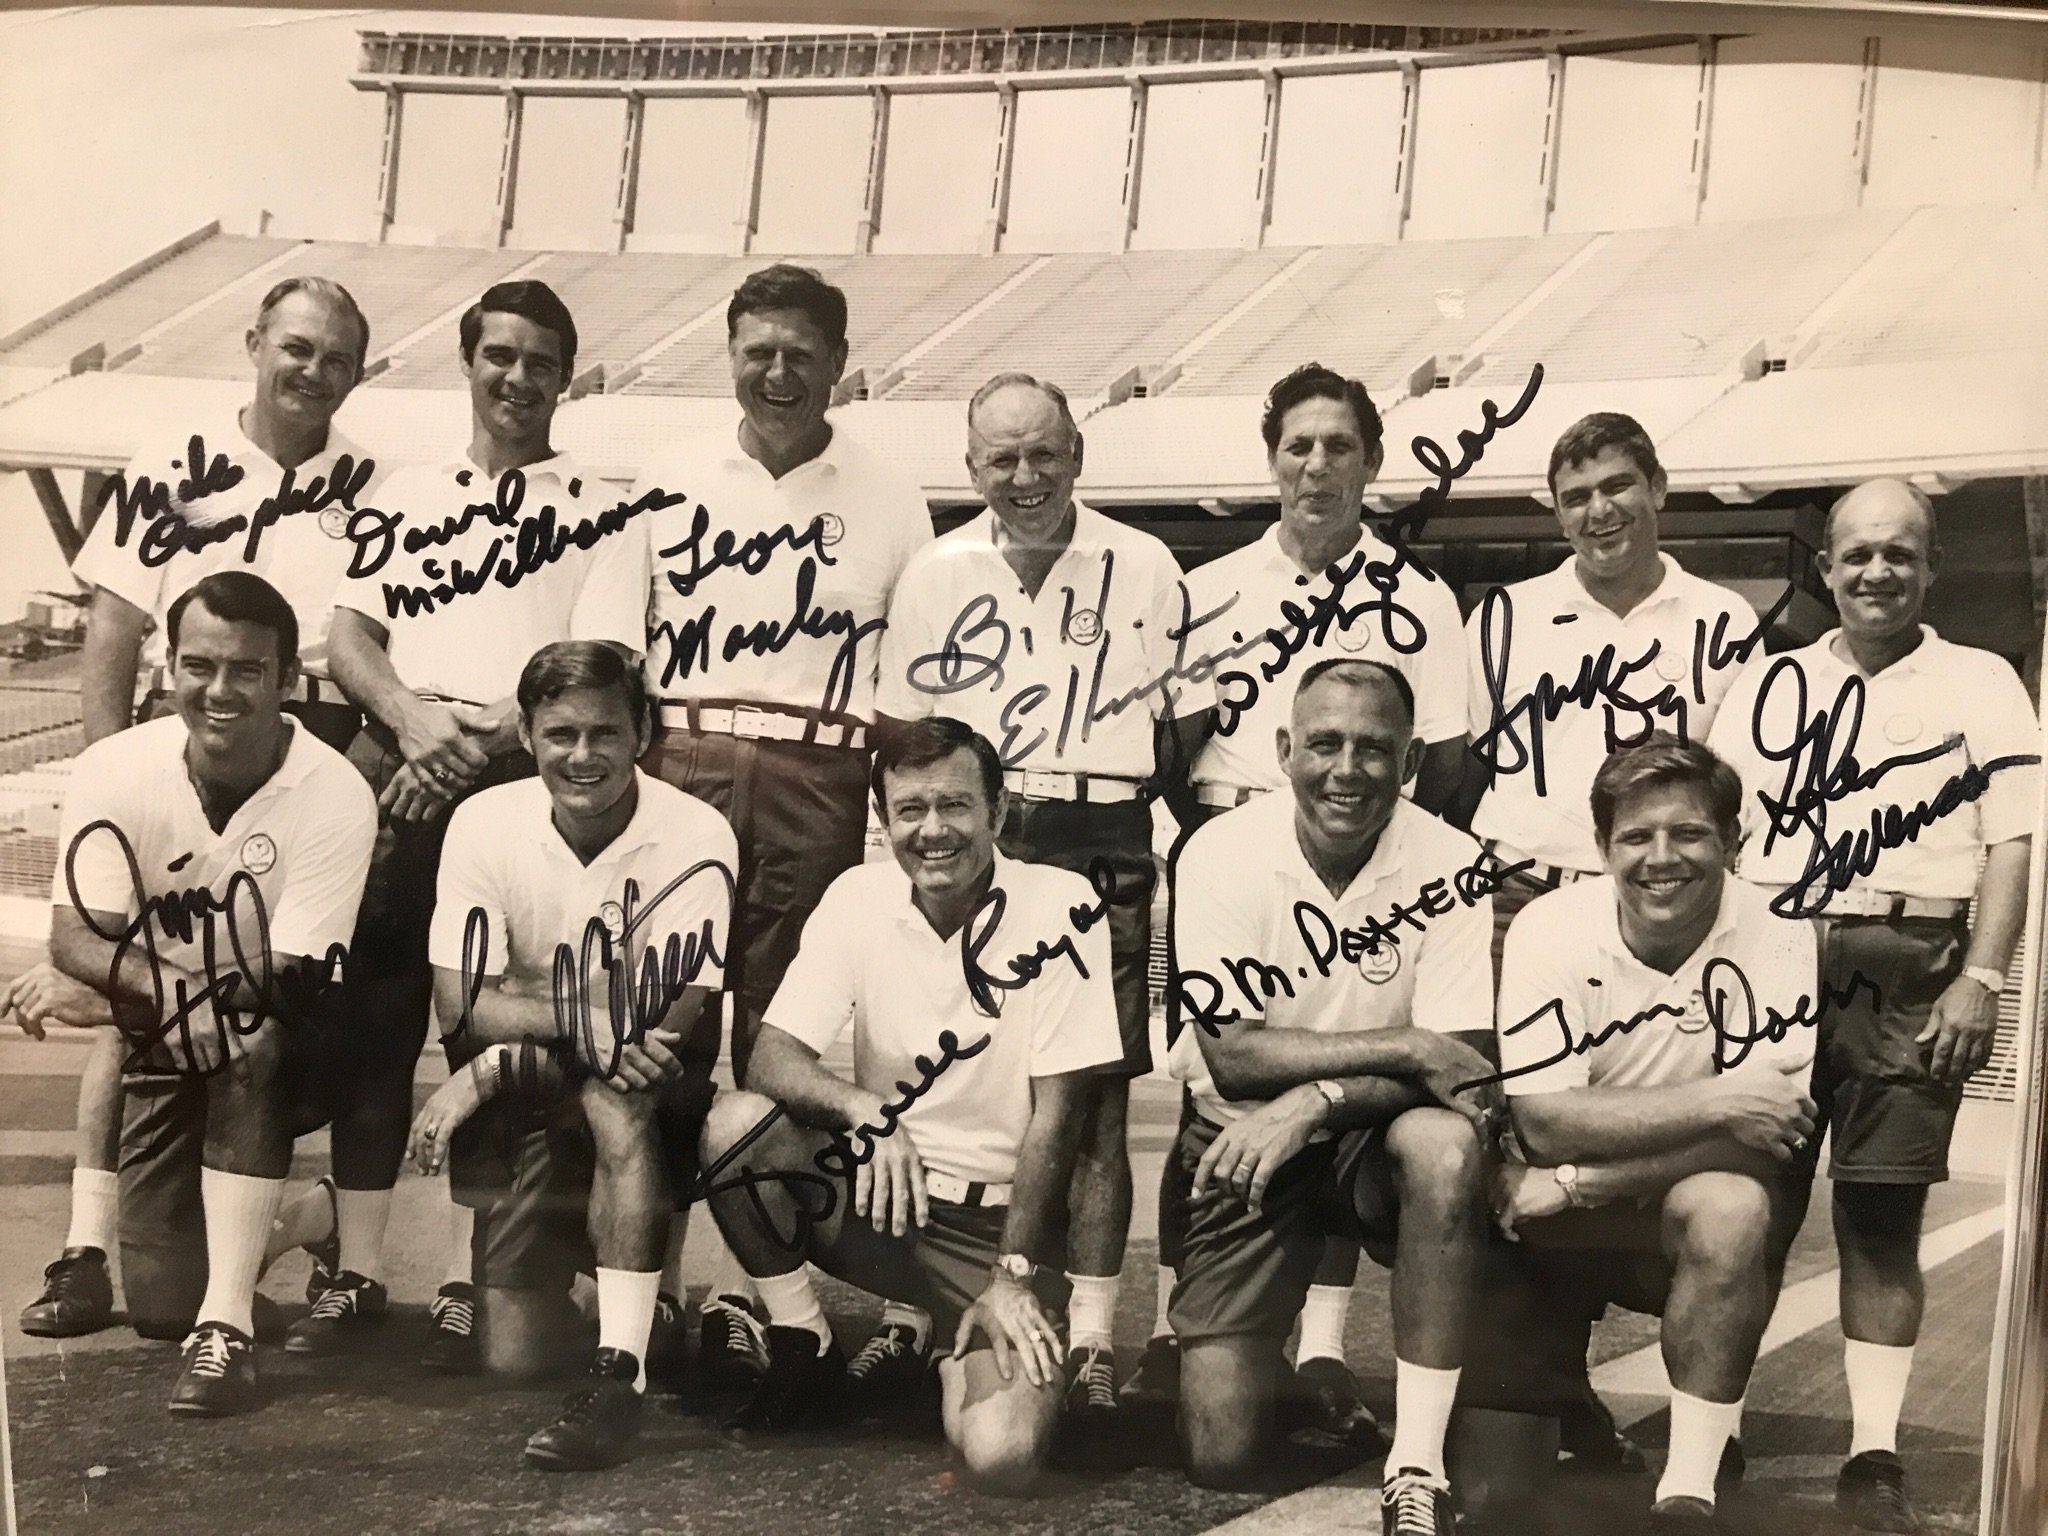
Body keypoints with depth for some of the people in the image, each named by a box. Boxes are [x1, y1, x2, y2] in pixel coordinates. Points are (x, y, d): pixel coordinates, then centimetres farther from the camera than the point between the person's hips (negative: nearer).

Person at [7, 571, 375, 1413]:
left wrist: (116, 993, -30)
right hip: (165, 1053, 3)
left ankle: (228, 1322, -30)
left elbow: (288, 983, -24)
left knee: (254, 1042, -38)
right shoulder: (114, 770, -14)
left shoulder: (335, 796, -23)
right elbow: (76, 938, -18)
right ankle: (292, 1219, 28)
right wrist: (175, 991, -36)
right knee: (159, 1303, -6)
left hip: (291, 1055, -3)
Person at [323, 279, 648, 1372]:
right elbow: (348, 636, 11)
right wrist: (411, 712, -10)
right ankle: (355, 1272, 7)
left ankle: (467, 1284, 3)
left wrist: (479, 739, -16)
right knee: (371, 1017, 1)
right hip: (394, 768, 3)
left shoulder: (594, 512, 9)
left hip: (521, 781, -3)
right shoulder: (407, 497, 19)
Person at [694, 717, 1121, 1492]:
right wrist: (865, 1109, -30)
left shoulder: (1059, 909, -14)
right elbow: (773, 1056, -11)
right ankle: (804, 1352, -2)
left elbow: (1056, 1112, -12)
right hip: (877, 1194, 3)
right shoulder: (857, 897, -4)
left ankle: (955, 1354, 11)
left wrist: (1016, 1272, -14)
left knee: (1002, 1454, -27)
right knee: (735, 1121, -26)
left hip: (1000, 1220, -3)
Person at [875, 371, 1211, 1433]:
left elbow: (1186, 721, 11)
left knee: (1096, 1099, -3)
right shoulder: (937, 573, 11)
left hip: (1103, 856, -1)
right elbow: (900, 733, 14)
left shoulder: (1144, 569, 6)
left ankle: (1090, 1344, 1)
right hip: (970, 846, 2)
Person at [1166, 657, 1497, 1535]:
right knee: (1221, 1455, -9)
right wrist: (1405, 1048, -25)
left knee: (1444, 1143, -37)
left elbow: (1465, 1064, -16)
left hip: (1375, 1139, 1)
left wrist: (1314, 1100, -29)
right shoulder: (1223, 855, -14)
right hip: (1243, 1141, 0)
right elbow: (1231, 1054, -18)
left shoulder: (1448, 866, -12)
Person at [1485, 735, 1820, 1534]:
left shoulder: (1777, 940, -15)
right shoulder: (1550, 931, -13)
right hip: (1569, 1227, 2)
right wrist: (1715, 1101, -28)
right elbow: (1544, 1123, -20)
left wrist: (1577, 1180, -26)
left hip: (1708, 1213, -2)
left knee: (1731, 1205, -33)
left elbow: (1774, 1137, -22)